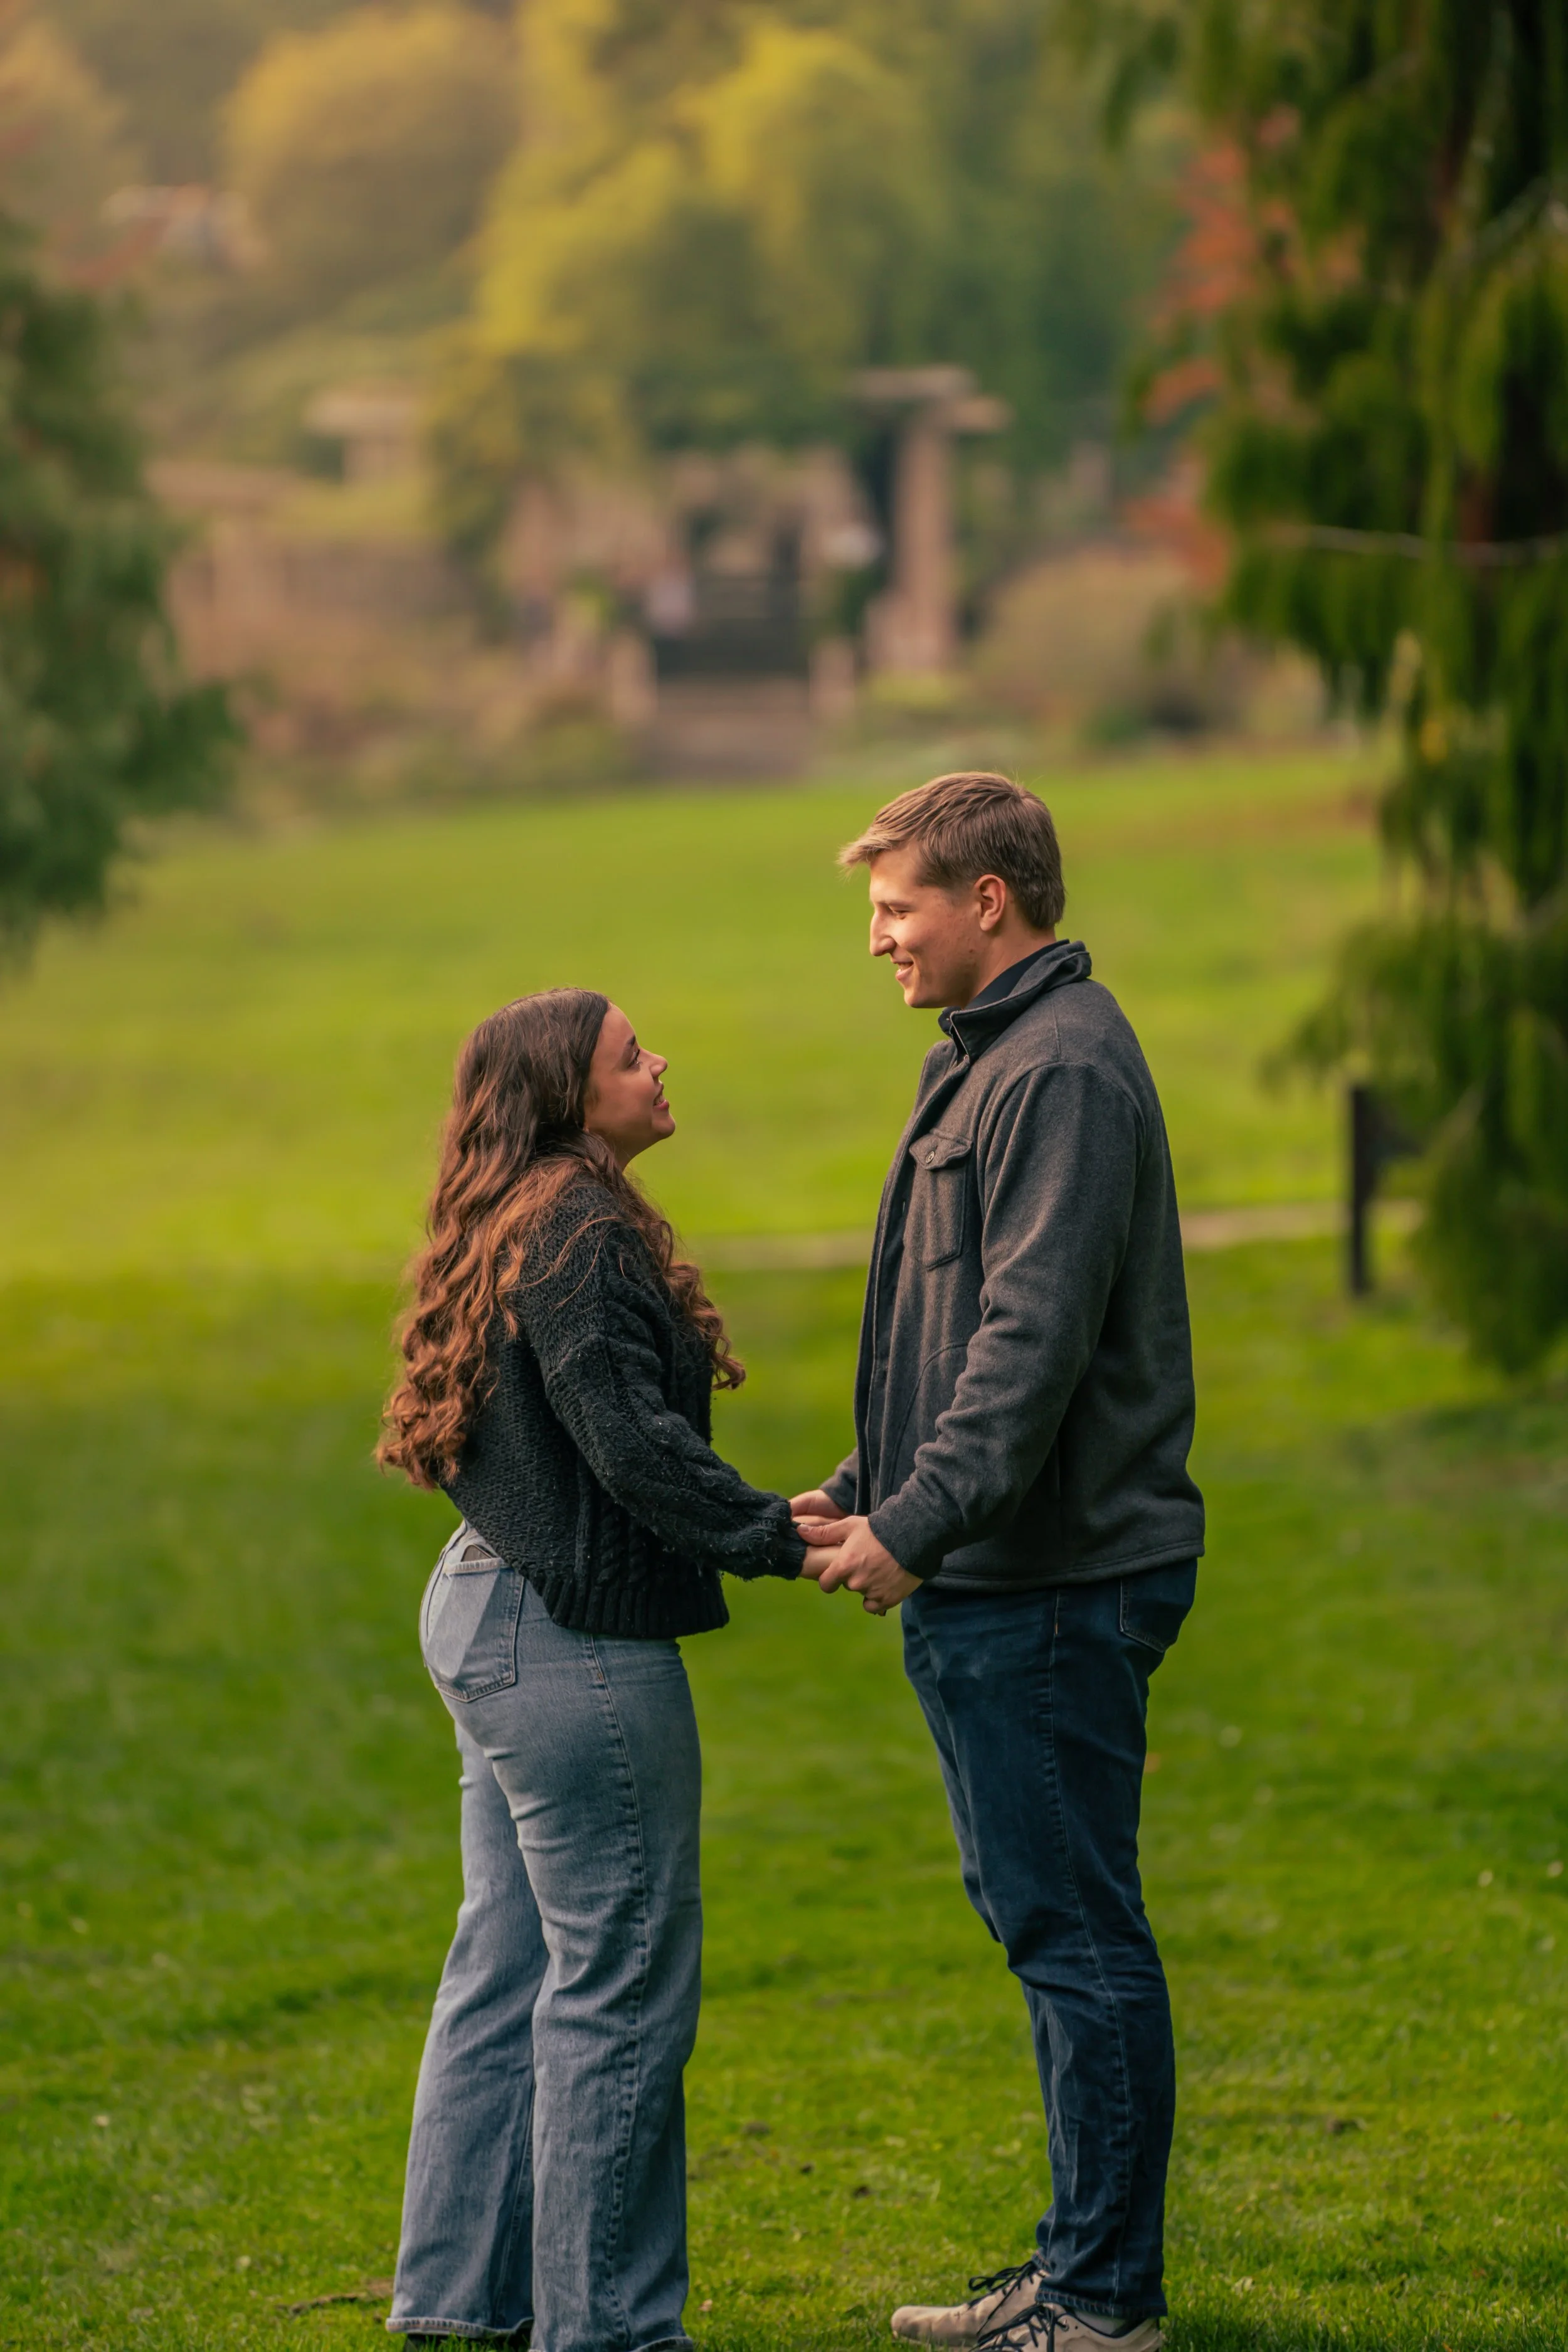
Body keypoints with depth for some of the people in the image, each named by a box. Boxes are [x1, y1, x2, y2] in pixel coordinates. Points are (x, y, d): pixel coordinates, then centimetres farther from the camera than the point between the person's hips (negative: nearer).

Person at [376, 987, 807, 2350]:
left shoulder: (508, 1229, 13)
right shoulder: (578, 1238, -17)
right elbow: (634, 1443, -23)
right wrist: (776, 1538, -20)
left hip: (493, 1612, 11)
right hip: (576, 1642, -11)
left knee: (511, 1964, 17)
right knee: (621, 1977, -3)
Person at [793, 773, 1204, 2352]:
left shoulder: (1065, 1070, -15)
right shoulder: (982, 1059, 17)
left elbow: (1036, 1338, -23)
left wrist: (912, 1524, -24)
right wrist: (859, 1491, 17)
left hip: (1053, 1584, -11)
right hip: (988, 1579, 11)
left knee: (1073, 1929, -5)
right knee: (1039, 1922, 15)